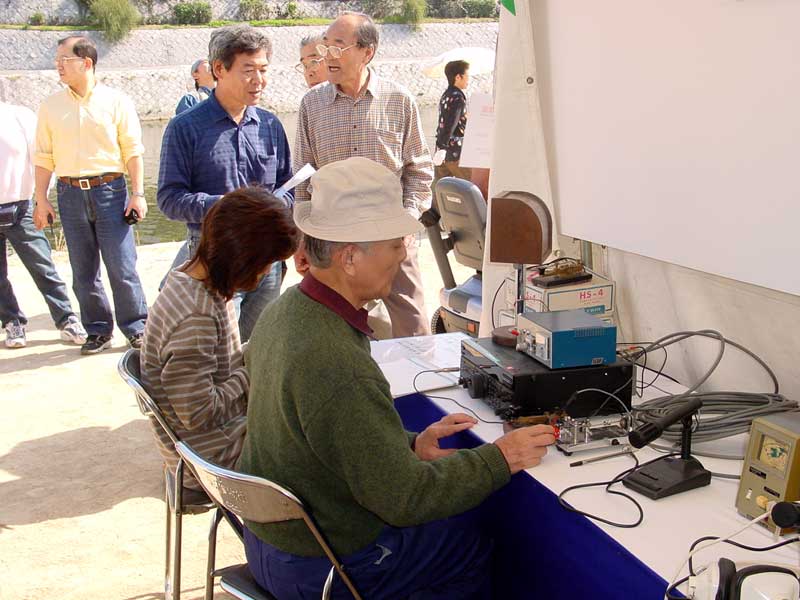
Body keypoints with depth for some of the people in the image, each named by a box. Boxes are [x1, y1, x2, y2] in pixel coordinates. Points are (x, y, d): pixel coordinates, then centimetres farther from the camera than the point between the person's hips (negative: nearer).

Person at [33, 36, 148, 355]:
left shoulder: (116, 101, 0)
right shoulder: (50, 106, 8)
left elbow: (133, 150, 0)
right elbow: (44, 157, 9)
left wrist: (138, 194, -6)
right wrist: (41, 199, 5)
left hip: (110, 190, -3)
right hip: (70, 194, 3)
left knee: (122, 267, -3)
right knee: (83, 272, 8)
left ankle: (136, 328, 11)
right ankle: (98, 330, 20)